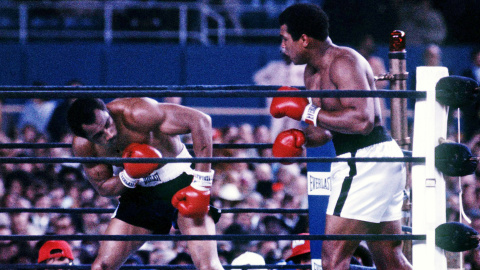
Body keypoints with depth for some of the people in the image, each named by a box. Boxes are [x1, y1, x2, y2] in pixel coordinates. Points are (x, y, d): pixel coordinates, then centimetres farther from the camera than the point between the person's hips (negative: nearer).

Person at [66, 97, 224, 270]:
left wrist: (201, 186, -31)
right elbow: (103, 188, 1)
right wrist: (129, 176, -24)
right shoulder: (83, 146, -14)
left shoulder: (136, 114, -31)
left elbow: (200, 121, -30)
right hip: (140, 192, 5)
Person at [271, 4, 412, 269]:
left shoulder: (344, 61, -15)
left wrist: (308, 112, -21)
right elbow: (325, 130, 23)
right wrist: (302, 137, 1)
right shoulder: (313, 73, 15)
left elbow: (362, 120, -27)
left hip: (366, 159, -11)